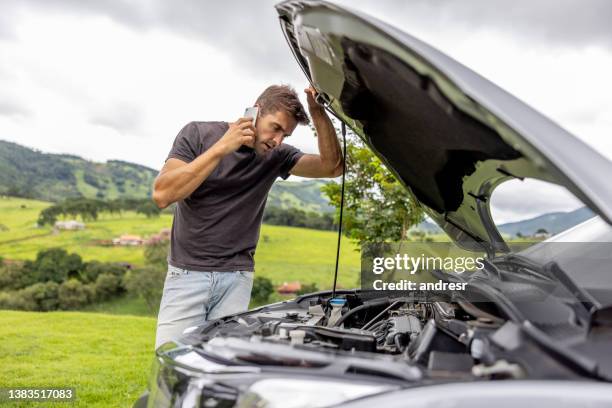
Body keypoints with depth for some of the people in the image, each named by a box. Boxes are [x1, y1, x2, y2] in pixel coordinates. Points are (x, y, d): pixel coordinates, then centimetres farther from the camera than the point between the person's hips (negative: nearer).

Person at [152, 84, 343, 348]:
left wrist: (318, 112, -15)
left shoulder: (276, 156, 4)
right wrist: (222, 147, -20)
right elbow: (162, 195, -16)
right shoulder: (199, 134, -4)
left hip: (237, 278, 2)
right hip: (187, 273, -2)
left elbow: (332, 167, -5)